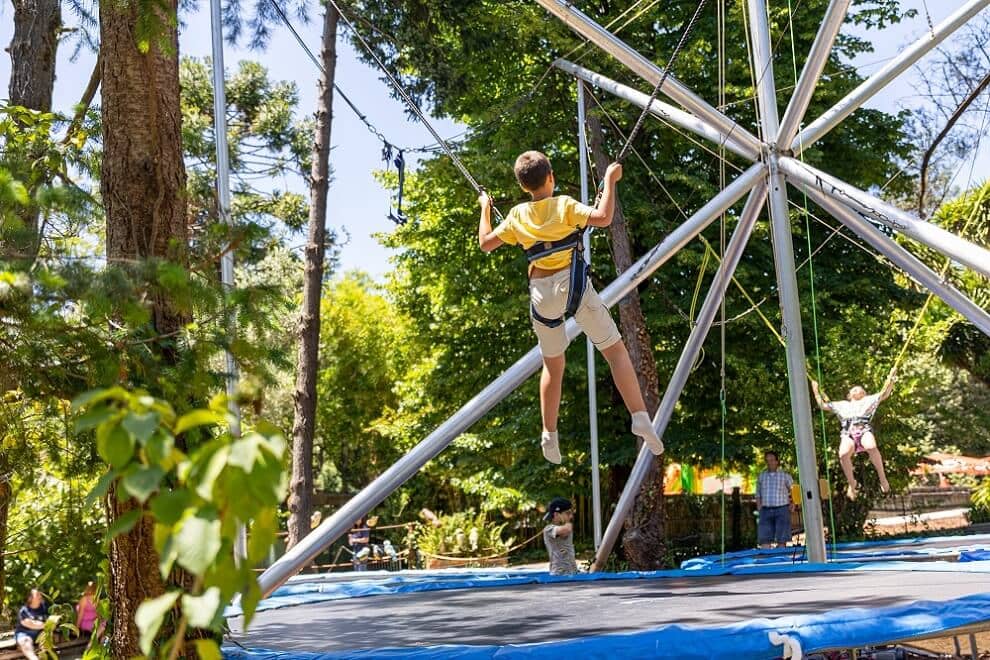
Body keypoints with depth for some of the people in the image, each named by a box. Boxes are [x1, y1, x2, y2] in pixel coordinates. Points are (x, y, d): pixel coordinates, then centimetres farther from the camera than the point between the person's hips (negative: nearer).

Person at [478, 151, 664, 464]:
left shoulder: (517, 216, 6)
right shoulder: (564, 205, -5)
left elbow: (485, 243, 16)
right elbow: (603, 217, -18)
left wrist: (485, 209, 30)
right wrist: (610, 180, -8)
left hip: (541, 294, 4)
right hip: (574, 284, -3)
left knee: (553, 365, 18)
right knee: (615, 350, 1)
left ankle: (550, 436, 18)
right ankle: (640, 417, -13)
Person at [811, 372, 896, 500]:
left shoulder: (868, 400, 33)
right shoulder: (842, 405, 36)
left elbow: (884, 394, 27)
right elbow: (823, 405, 37)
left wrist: (891, 379, 19)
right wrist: (816, 390, 36)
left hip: (865, 430, -1)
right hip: (848, 433, 1)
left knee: (871, 447, -39)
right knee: (843, 454, -35)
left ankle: (882, 478, -25)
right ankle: (852, 483, -19)